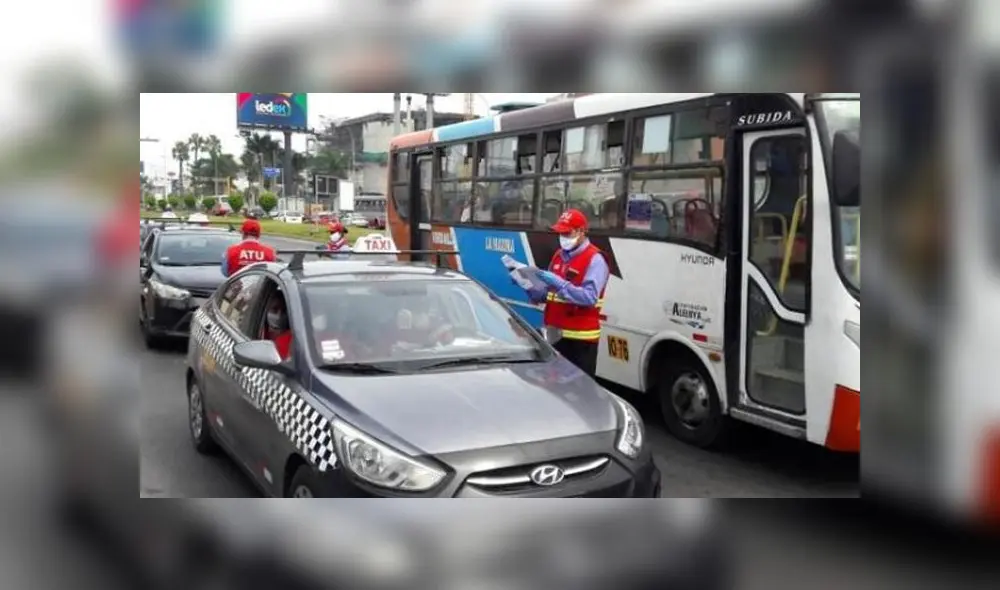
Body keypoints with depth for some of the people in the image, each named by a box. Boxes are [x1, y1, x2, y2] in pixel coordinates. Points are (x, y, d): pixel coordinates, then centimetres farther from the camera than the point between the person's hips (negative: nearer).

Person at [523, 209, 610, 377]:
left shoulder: (595, 259, -11)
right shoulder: (558, 255, 13)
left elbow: (590, 297, -24)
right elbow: (545, 295, 15)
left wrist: (559, 283, -28)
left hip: (580, 337, -8)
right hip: (555, 334, 8)